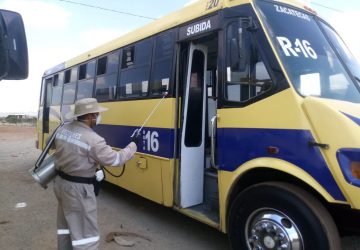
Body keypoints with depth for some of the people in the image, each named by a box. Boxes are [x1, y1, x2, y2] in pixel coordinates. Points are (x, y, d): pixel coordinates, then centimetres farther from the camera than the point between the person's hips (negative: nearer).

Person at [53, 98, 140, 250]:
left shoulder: (63, 129, -1)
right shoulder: (93, 139, -25)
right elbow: (115, 159, -18)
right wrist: (133, 144, -5)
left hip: (61, 182, 9)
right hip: (78, 189, -9)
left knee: (65, 224, 25)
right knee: (85, 232, 3)